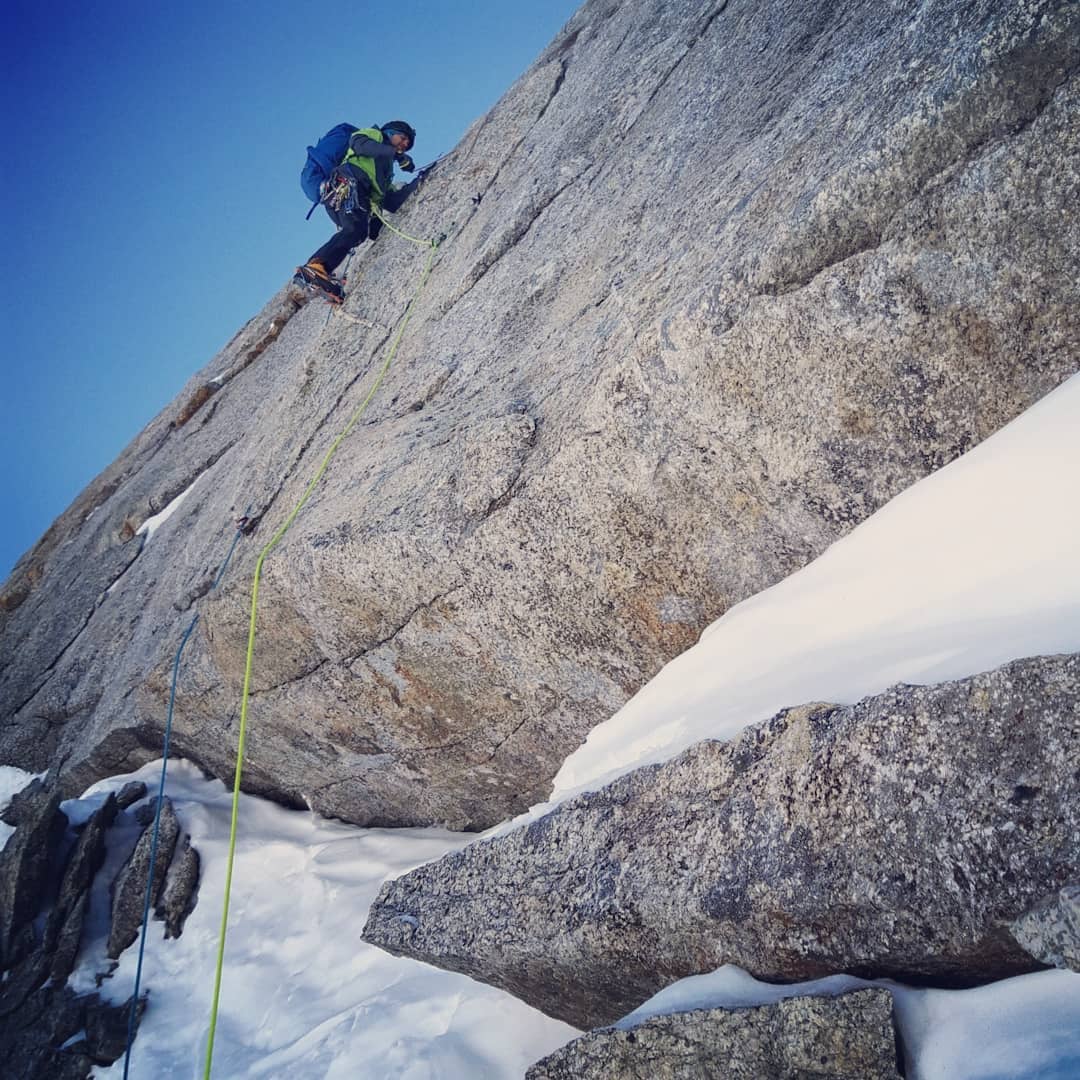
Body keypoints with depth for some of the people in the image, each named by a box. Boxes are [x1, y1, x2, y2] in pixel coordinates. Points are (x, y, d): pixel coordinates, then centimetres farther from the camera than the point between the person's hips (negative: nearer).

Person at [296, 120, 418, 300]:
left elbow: (392, 204, 29)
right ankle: (315, 266, -45)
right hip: (348, 184, -8)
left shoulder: (385, 176, 39)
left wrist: (417, 183, 26)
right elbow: (361, 145, -2)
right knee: (355, 229, -30)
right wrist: (396, 153, -5)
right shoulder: (374, 135, 22)